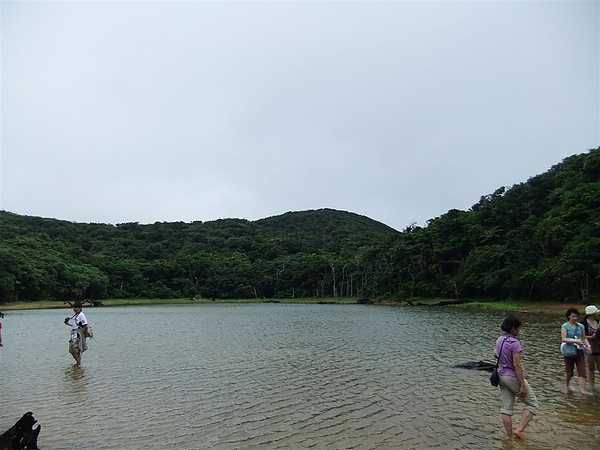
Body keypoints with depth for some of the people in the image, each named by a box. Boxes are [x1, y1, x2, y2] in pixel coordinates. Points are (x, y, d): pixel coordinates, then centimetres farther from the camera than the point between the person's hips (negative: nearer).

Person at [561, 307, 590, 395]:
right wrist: (575, 341, -28)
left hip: (579, 351, 3)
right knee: (569, 371, 10)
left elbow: (584, 338, 11)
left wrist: (588, 346, -7)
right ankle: (566, 385, 34)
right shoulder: (565, 326, -8)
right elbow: (563, 339, -17)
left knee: (582, 371, -6)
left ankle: (583, 391, -6)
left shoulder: (581, 326, 4)